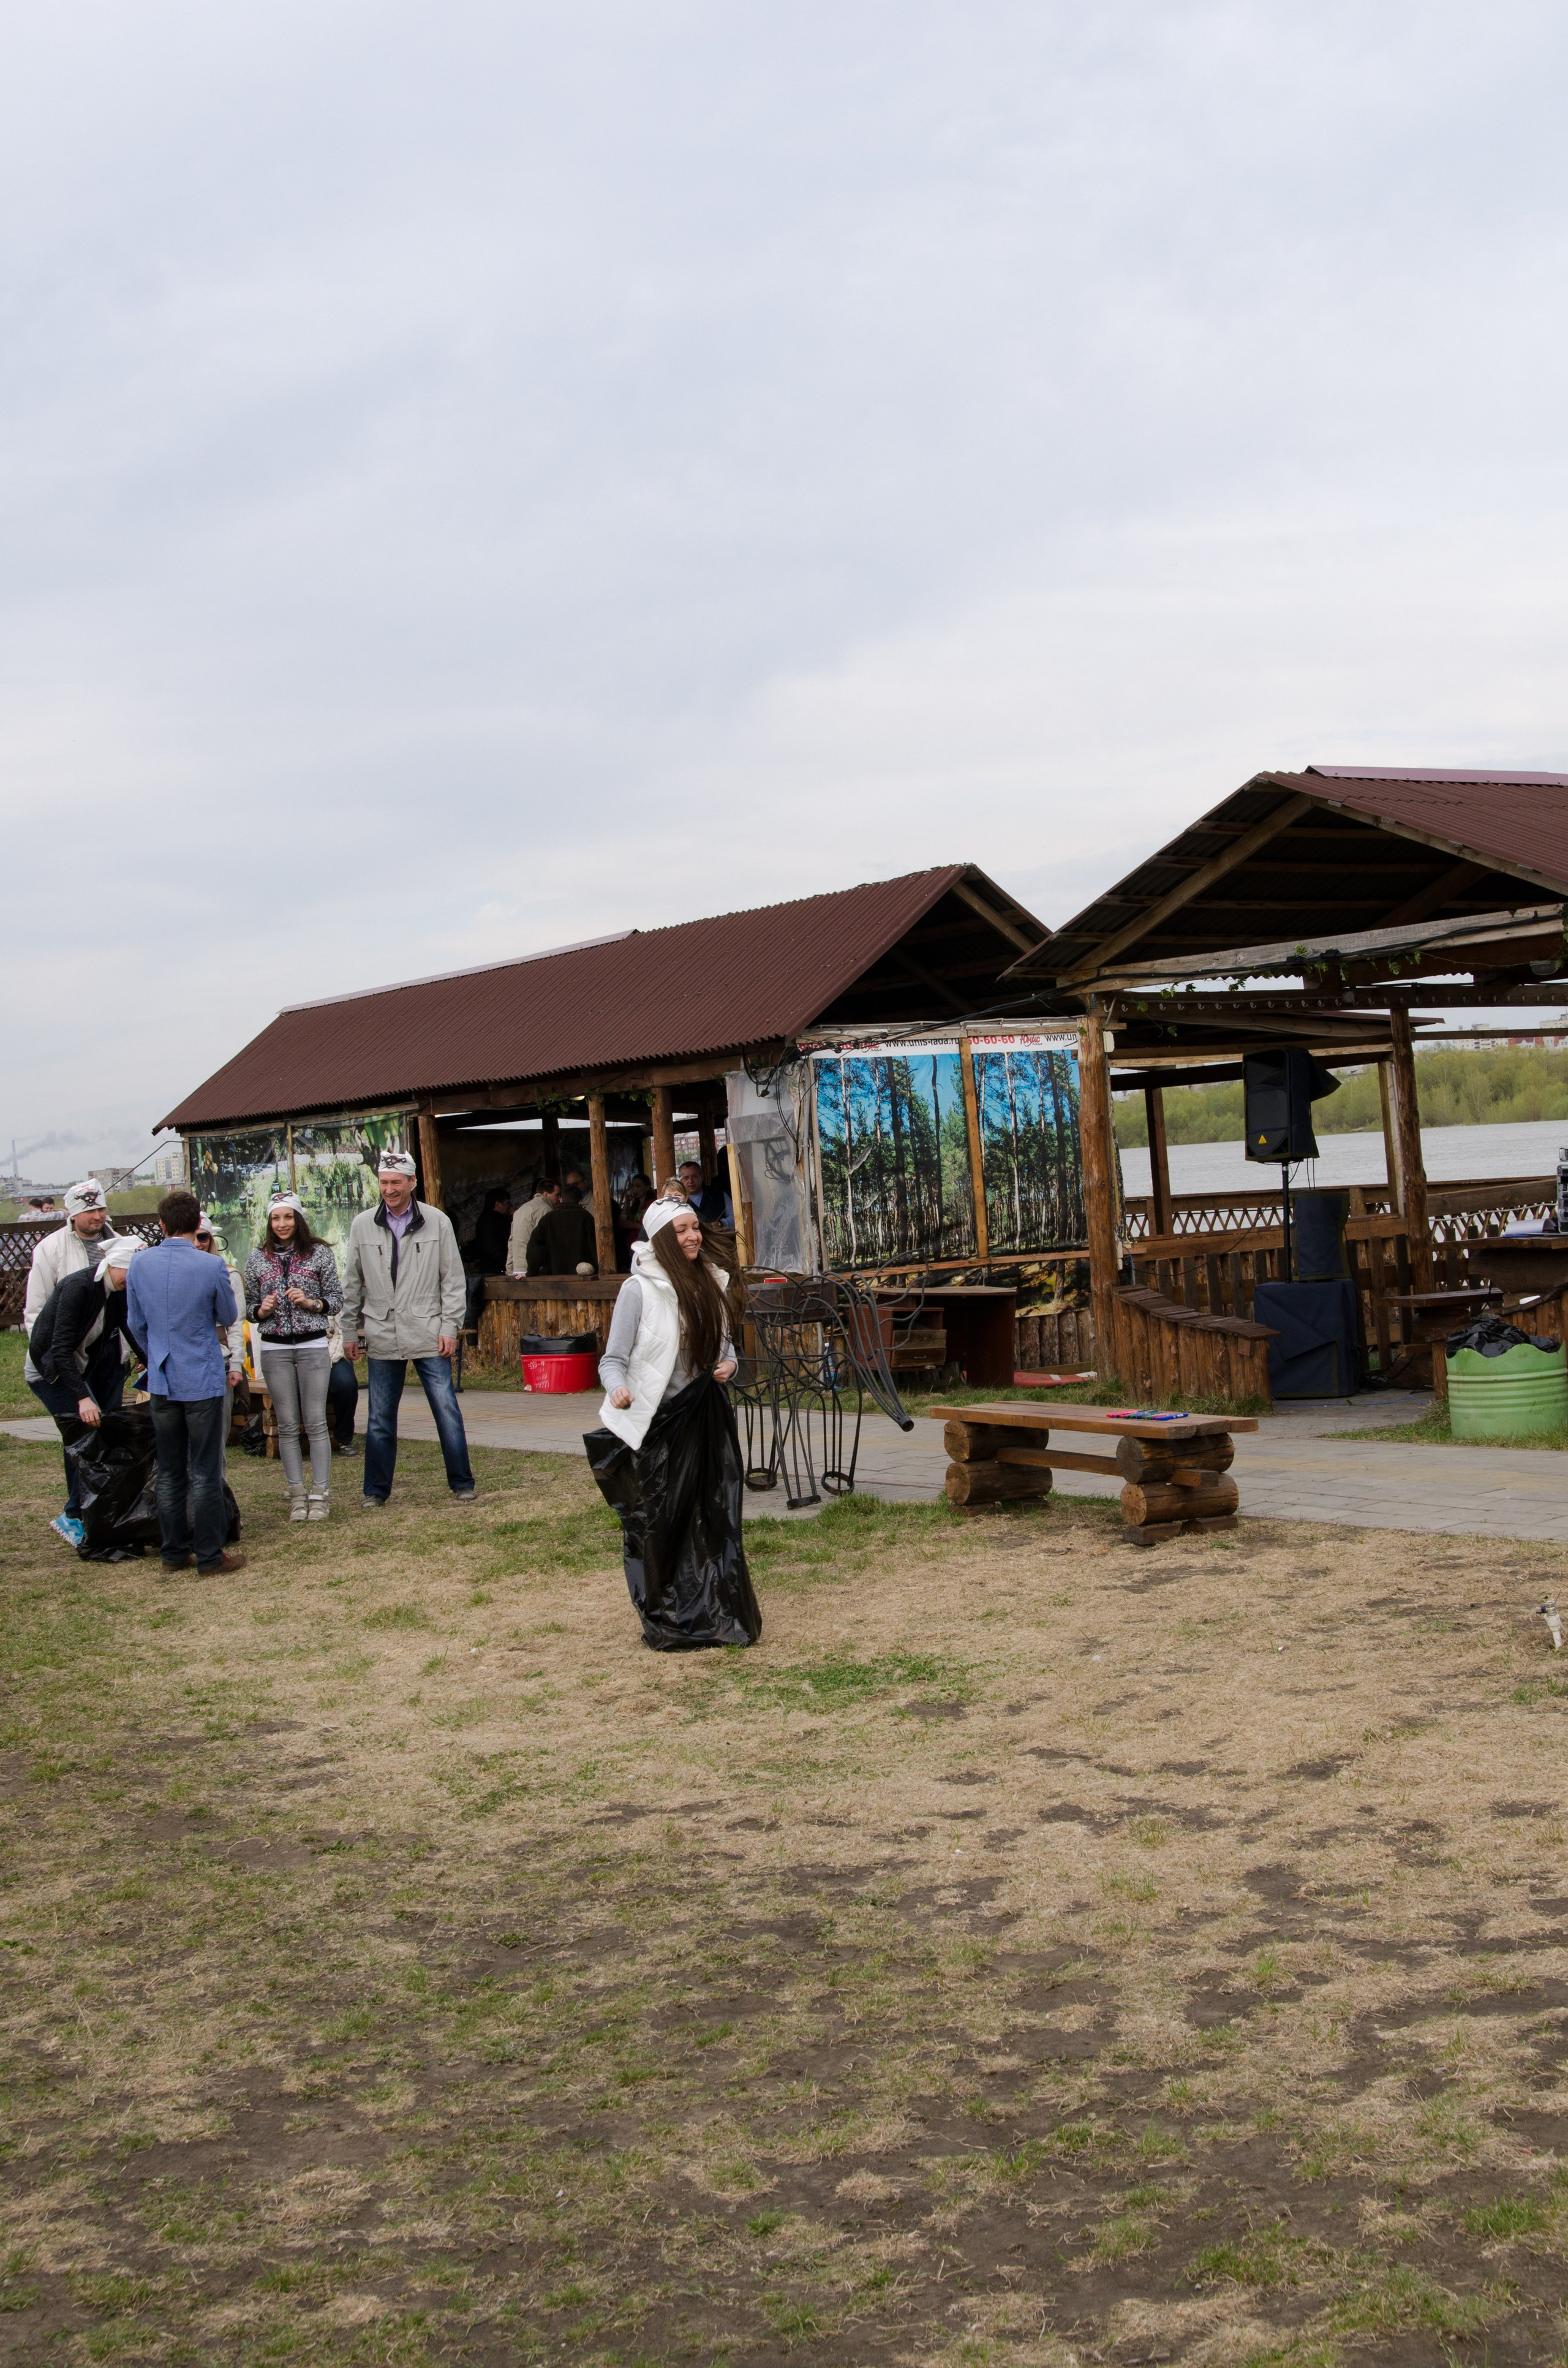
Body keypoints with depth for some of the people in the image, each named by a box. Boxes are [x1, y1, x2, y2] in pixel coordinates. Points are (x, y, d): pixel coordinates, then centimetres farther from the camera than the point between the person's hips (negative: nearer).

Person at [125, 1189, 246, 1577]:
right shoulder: (211, 1267, -15)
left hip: (161, 1382, 4)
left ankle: (174, 1552, 19)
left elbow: (136, 1324, 8)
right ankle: (210, 1556, 6)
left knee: (170, 1472, 13)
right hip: (202, 1381, -4)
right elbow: (229, 1317, 0)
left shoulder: (140, 1265, -3)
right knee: (205, 1473, 2)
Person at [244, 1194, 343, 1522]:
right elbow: (249, 1304, 13)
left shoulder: (319, 1253, 3)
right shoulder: (258, 1258, 8)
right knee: (288, 1426, 3)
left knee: (316, 1423, -3)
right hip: (274, 1348, 2)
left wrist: (311, 1303, -13)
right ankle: (297, 1496, 8)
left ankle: (320, 1495, 1)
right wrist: (262, 1310, -9)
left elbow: (337, 1299, 4)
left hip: (313, 1345, -2)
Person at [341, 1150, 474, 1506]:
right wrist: (349, 1332, 10)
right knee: (380, 1418, 7)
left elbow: (452, 1279, 2)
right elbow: (352, 1283, 11)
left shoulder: (437, 1222, 0)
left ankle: (462, 1483, 11)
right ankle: (376, 1490, 17)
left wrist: (449, 1327, -4)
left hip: (429, 1335, -2)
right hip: (382, 1337, 2)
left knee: (447, 1410, -1)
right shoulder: (363, 1225, 4)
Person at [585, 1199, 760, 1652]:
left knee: (713, 1520, 6)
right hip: (656, 1423, -5)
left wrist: (729, 1363, -2)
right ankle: (665, 1625, 13)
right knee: (657, 1526, 1)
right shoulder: (640, 1290, -11)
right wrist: (617, 1390, -32)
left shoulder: (711, 1282, 7)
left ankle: (716, 1615, 16)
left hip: (706, 1417, 5)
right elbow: (613, 1359, -11)